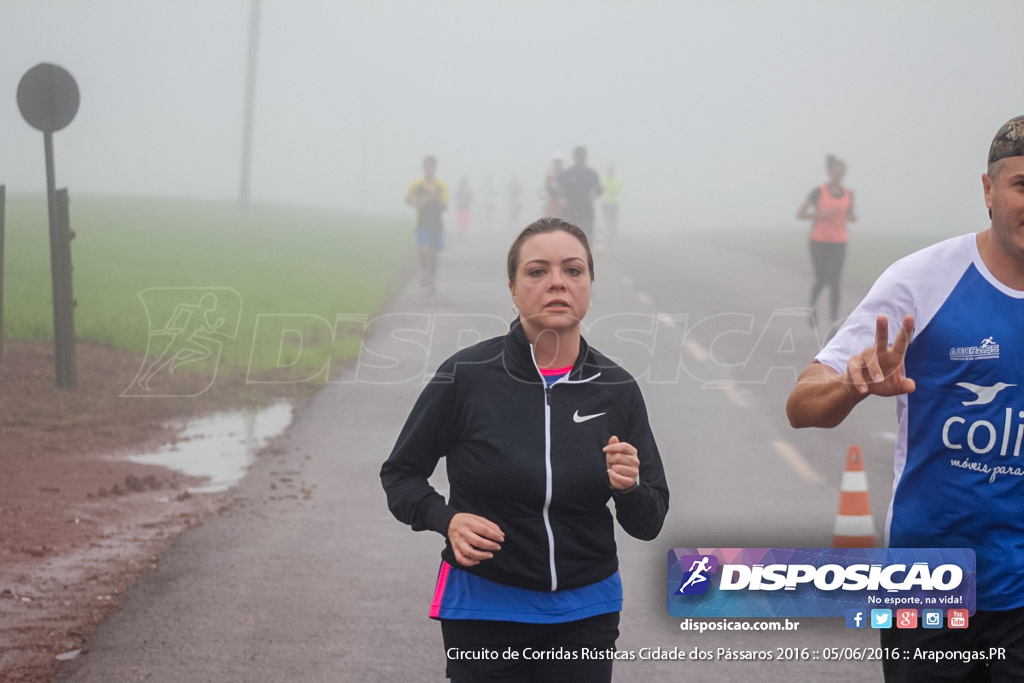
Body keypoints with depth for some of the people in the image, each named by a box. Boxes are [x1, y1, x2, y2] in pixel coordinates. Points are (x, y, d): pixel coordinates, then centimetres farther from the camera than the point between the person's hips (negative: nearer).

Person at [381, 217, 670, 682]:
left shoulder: (616, 389, -3)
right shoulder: (466, 377, -11)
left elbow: (648, 525, 2)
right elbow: (400, 473, 0)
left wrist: (629, 489, -20)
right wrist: (447, 519, -19)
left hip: (586, 612, 3)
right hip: (484, 605, -2)